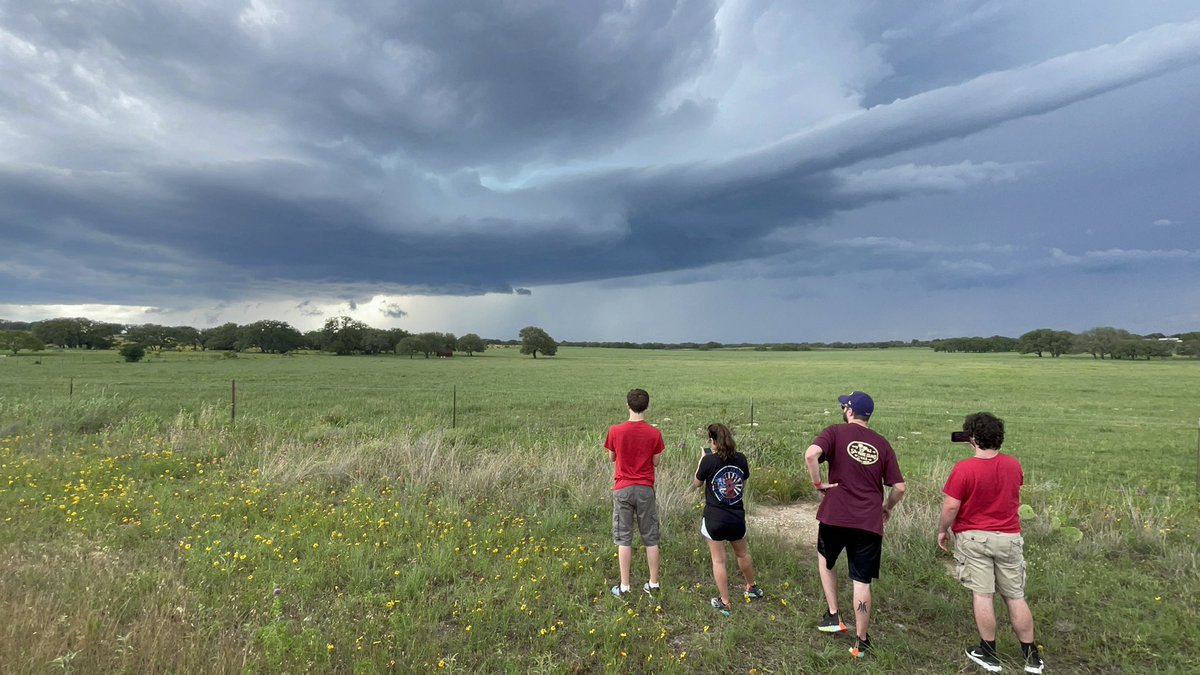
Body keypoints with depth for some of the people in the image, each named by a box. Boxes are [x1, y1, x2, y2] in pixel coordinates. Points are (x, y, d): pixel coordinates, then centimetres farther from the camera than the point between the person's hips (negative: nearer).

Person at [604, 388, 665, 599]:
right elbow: (655, 462, 0)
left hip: (623, 489, -1)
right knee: (650, 538, 13)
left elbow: (612, 457, 4)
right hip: (645, 489, 1)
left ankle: (624, 587, 14)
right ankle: (653, 584, 22)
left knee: (624, 538, 8)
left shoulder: (615, 431, -10)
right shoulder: (654, 433, -9)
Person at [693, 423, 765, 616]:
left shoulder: (709, 460, -17)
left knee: (718, 561, 8)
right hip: (737, 517, 4)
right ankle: (752, 588, 46)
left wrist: (701, 460, 7)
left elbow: (696, 484, -1)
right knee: (742, 553, 26)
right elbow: (744, 485, 10)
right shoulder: (741, 459, -5)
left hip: (715, 518, -4)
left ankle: (725, 603, 17)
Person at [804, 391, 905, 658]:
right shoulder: (882, 444, 7)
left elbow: (811, 455, -23)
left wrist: (819, 484, -9)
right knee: (862, 582, 10)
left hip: (835, 516, -2)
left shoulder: (836, 432, -4)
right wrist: (887, 507, 24)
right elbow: (899, 487, 6)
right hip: (870, 522, 2)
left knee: (825, 561, 25)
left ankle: (833, 616, 24)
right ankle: (861, 641, 18)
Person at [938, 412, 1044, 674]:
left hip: (974, 538, -4)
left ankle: (988, 653, 14)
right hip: (1009, 537, 4)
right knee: (1016, 597, 14)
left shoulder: (964, 469, -18)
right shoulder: (1013, 465, -1)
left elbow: (950, 507, -17)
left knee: (982, 595, 5)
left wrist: (942, 531, -1)